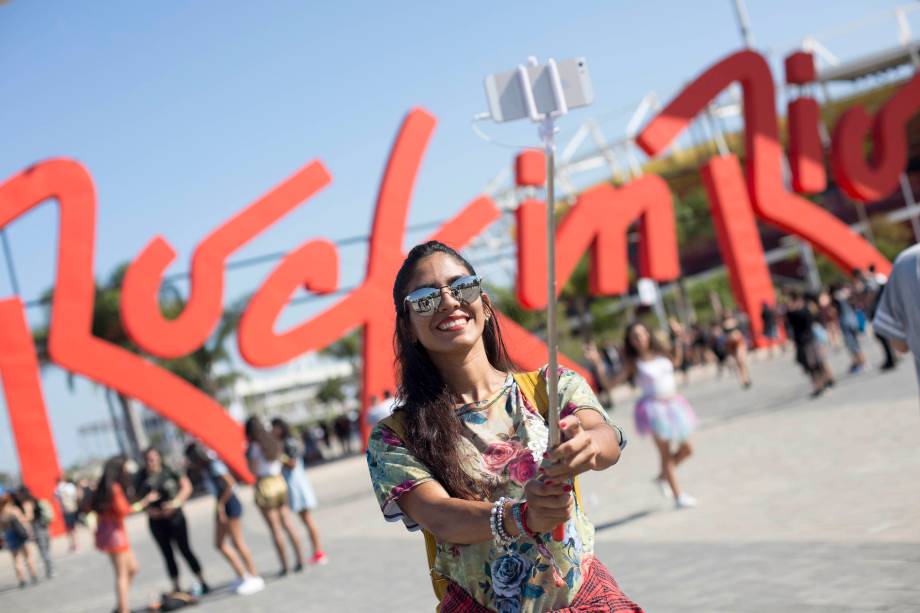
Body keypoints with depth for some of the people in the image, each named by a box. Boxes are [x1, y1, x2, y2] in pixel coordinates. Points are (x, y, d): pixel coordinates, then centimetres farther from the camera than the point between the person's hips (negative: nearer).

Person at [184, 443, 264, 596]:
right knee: (220, 543, 13)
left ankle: (254, 579, 5)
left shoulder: (214, 465, -18)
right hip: (221, 505, 10)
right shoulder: (205, 467, 9)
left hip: (229, 504, -10)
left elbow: (230, 484, -24)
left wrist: (221, 504, -19)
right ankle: (242, 576, 22)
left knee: (237, 543, -4)